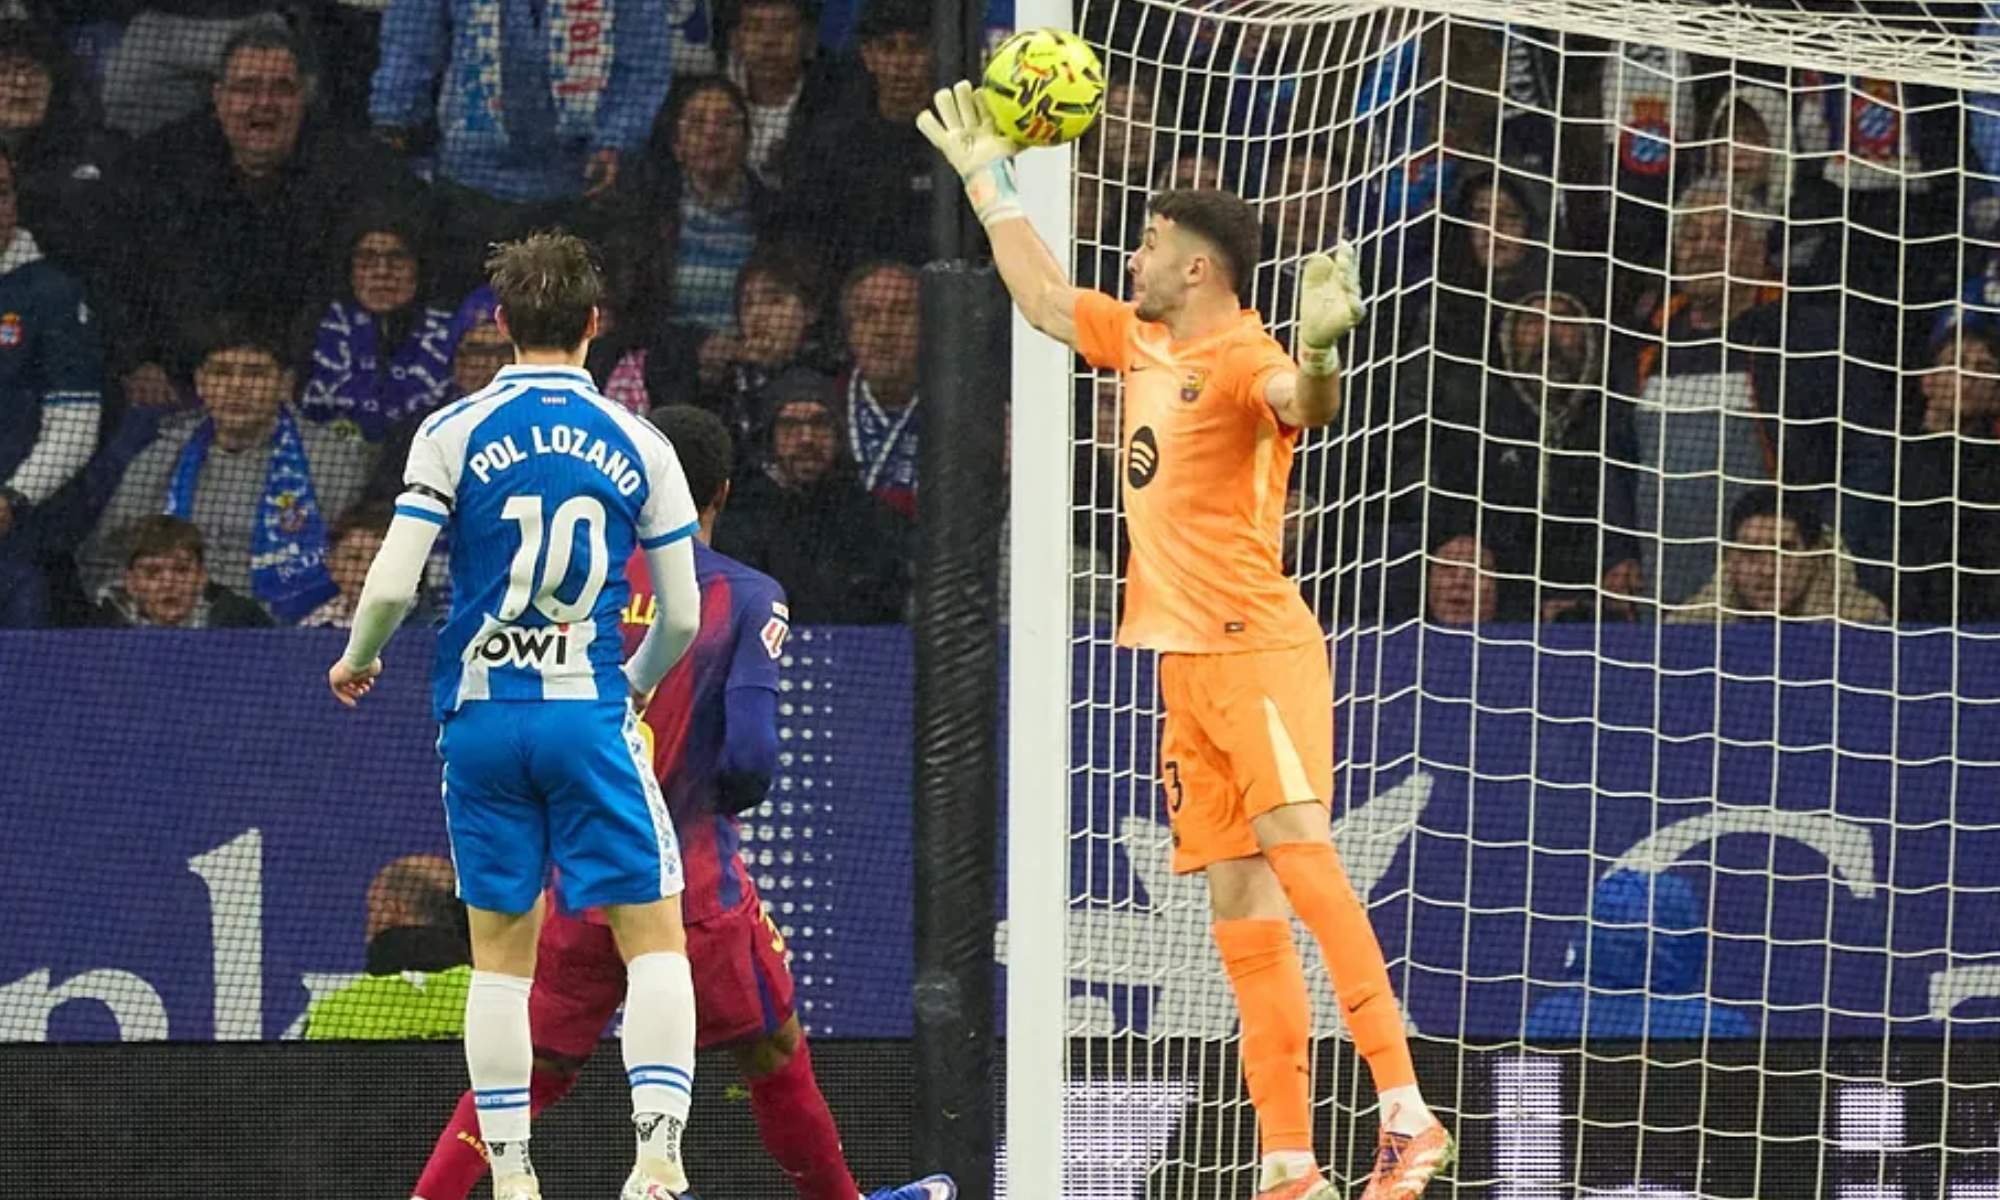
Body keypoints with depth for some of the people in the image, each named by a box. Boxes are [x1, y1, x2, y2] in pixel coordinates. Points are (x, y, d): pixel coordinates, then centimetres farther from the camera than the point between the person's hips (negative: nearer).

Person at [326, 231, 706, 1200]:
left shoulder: (454, 433, -2)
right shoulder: (638, 447, 2)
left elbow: (392, 585, -7)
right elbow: (682, 616, 5)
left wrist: (357, 659, 14)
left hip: (480, 718, 1)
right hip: (589, 715, -1)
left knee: (500, 955, 8)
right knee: (655, 939, 3)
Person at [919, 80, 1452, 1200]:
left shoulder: (1241, 355, -11)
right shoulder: (1141, 342, 15)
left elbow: (1304, 403, -33)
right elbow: (1043, 295, 33)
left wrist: (1318, 353, -54)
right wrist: (991, 179, 38)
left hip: (1256, 646, -8)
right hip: (1186, 659, 8)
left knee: (1300, 854, -21)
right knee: (1241, 908, 3)